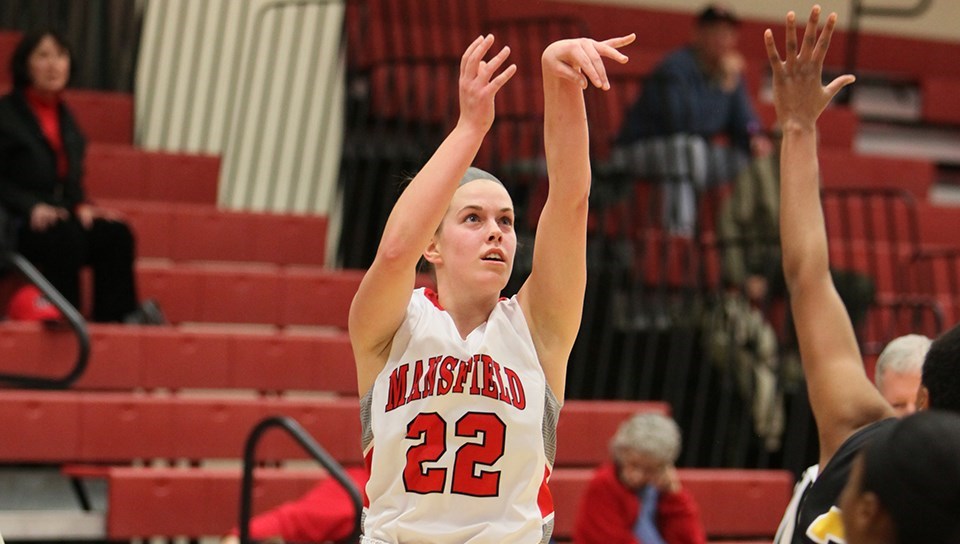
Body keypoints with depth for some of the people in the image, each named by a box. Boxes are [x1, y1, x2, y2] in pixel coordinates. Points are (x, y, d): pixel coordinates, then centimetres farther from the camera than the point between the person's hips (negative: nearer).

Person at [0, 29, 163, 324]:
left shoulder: (64, 117, 18)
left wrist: (81, 206, -1)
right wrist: (32, 208, -21)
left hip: (63, 214, 6)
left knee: (116, 232, -22)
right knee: (66, 236, -36)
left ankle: (116, 315, -29)